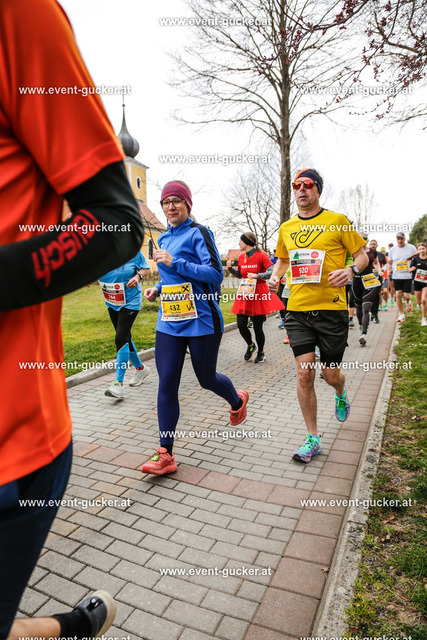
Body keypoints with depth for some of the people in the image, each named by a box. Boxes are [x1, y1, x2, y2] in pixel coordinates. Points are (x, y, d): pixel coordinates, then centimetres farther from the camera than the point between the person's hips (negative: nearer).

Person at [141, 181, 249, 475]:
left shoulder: (198, 233, -6)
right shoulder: (164, 238, 16)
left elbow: (215, 274, -17)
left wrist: (174, 263, -20)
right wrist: (158, 289, 9)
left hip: (200, 321, -6)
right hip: (169, 322, 6)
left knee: (206, 379, 9)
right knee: (167, 383, -1)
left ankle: (237, 400, 44)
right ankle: (166, 455, 7)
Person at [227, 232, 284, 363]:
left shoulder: (261, 256, -9)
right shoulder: (241, 257, 9)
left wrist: (257, 275, -24)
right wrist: (231, 268, 5)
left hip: (259, 294, -5)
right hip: (244, 293, 5)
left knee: (257, 327, 0)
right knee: (241, 325, -1)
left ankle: (261, 352, 24)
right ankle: (250, 345, 29)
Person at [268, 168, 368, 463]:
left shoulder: (337, 221, 0)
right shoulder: (286, 228, 10)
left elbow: (362, 255, 5)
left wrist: (351, 270, -17)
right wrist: (275, 276, 5)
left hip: (332, 309, -2)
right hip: (298, 309, 3)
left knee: (331, 375, 8)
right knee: (304, 374, -2)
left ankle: (341, 393, 48)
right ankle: (313, 438, 14)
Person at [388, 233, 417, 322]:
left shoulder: (411, 248, 0)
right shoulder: (392, 250, 6)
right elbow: (390, 262, 17)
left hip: (408, 275, -2)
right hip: (396, 276, 2)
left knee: (406, 295, -6)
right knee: (398, 295, -4)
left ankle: (408, 302, 33)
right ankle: (401, 314, 9)